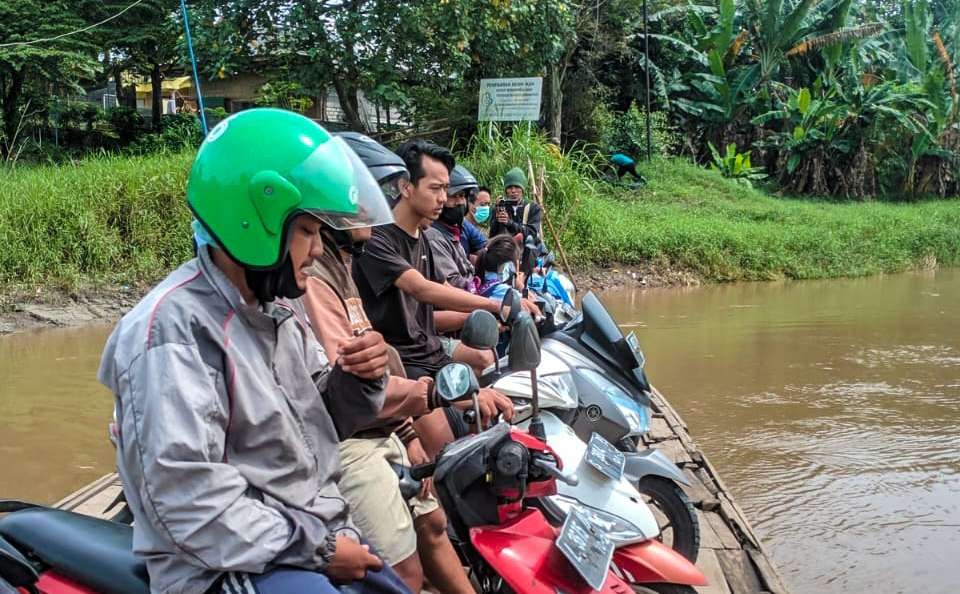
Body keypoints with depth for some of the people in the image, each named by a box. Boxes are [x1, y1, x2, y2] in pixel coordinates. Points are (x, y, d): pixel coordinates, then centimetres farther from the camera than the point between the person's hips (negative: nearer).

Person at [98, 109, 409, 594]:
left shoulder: (277, 307, 9)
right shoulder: (174, 328, -19)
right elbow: (185, 497, -24)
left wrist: (359, 380, -6)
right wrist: (314, 549, -19)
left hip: (319, 536, 8)